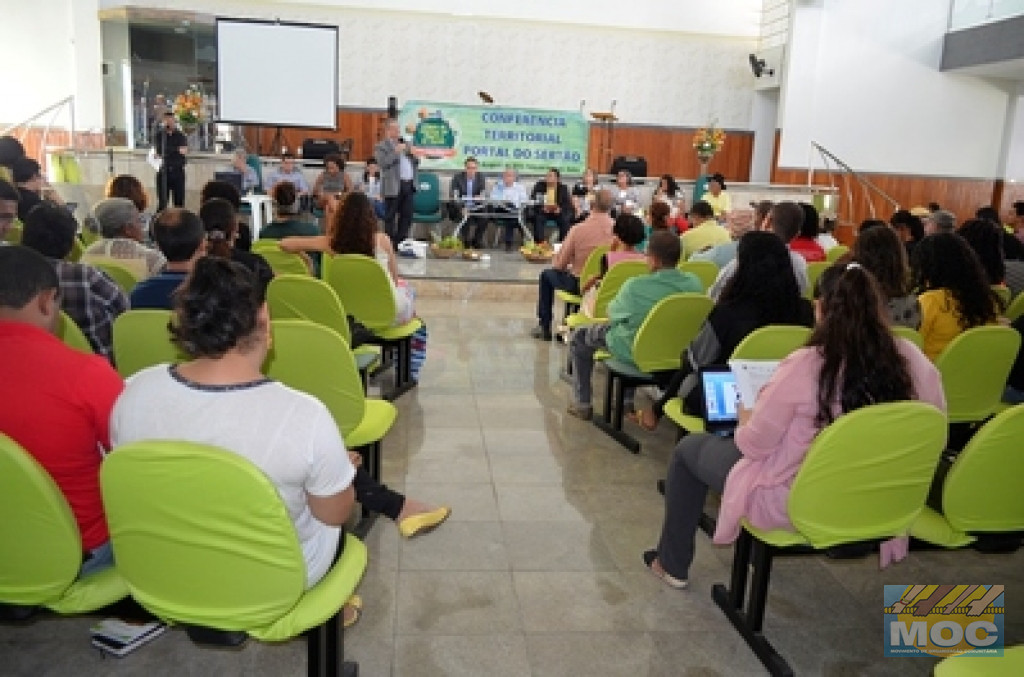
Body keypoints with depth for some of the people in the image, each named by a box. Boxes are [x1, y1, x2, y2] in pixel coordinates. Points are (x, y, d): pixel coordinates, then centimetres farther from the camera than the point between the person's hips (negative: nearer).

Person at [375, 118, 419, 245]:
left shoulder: (405, 144, 21)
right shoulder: (381, 147, 1)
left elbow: (416, 161, 18)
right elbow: (384, 163, -15)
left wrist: (409, 151, 0)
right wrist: (396, 151, -15)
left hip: (409, 185, 6)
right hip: (393, 186, -6)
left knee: (407, 216, 7)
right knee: (390, 217, -2)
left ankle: (401, 241, 15)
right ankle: (390, 243, 2)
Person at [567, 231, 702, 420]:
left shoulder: (636, 286, -28)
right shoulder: (694, 283, -16)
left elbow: (612, 313, -10)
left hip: (636, 353, -5)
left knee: (579, 336, 17)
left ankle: (582, 404, 23)